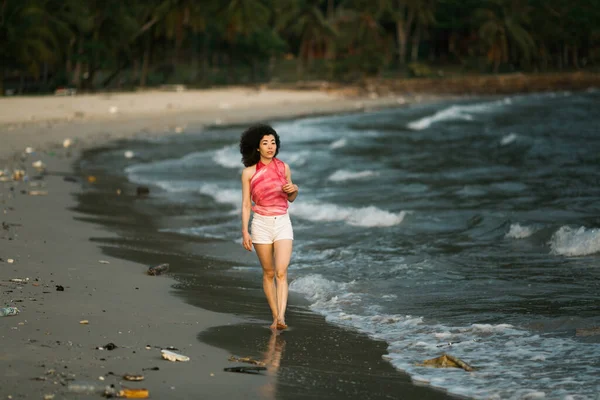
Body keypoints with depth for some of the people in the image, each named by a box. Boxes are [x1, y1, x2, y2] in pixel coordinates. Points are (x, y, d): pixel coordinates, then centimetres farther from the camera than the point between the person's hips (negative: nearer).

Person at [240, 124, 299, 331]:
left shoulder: (283, 167, 3)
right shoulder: (249, 172, -4)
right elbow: (246, 204, -1)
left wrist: (293, 189, -9)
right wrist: (245, 232, -8)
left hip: (283, 223, 1)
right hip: (261, 224, -1)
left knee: (281, 272, -13)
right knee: (268, 273, 8)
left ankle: (281, 317, -22)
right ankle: (275, 316, 18)